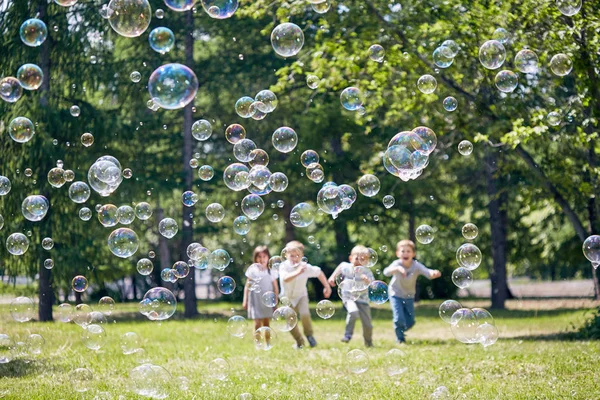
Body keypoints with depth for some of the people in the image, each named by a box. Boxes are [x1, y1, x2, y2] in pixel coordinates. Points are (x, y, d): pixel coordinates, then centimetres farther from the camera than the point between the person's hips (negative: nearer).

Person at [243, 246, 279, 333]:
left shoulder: (271, 270, 0)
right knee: (257, 323, -6)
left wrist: (276, 300, 4)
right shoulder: (253, 270, -4)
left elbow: (275, 286, 6)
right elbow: (247, 286, 0)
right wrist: (245, 300, -1)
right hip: (256, 300, -2)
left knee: (266, 323, 10)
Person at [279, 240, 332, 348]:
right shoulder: (284, 266, -21)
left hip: (301, 295, 0)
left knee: (304, 314, -25)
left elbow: (319, 273, 4)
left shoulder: (306, 267, -15)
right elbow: (285, 279, -41)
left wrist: (327, 286, 5)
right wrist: (297, 272, -54)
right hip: (288, 297, 0)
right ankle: (299, 342, 24)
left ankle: (309, 334, 2)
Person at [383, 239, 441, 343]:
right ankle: (400, 338, 11)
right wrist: (397, 268, -62)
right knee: (399, 319, -14)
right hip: (396, 295, -3)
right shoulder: (397, 264, -25)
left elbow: (427, 272, -39)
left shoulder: (416, 265, -22)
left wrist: (433, 273, -64)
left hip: (409, 296, 3)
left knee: (410, 322, 8)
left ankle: (401, 331, 40)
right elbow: (386, 272, -43)